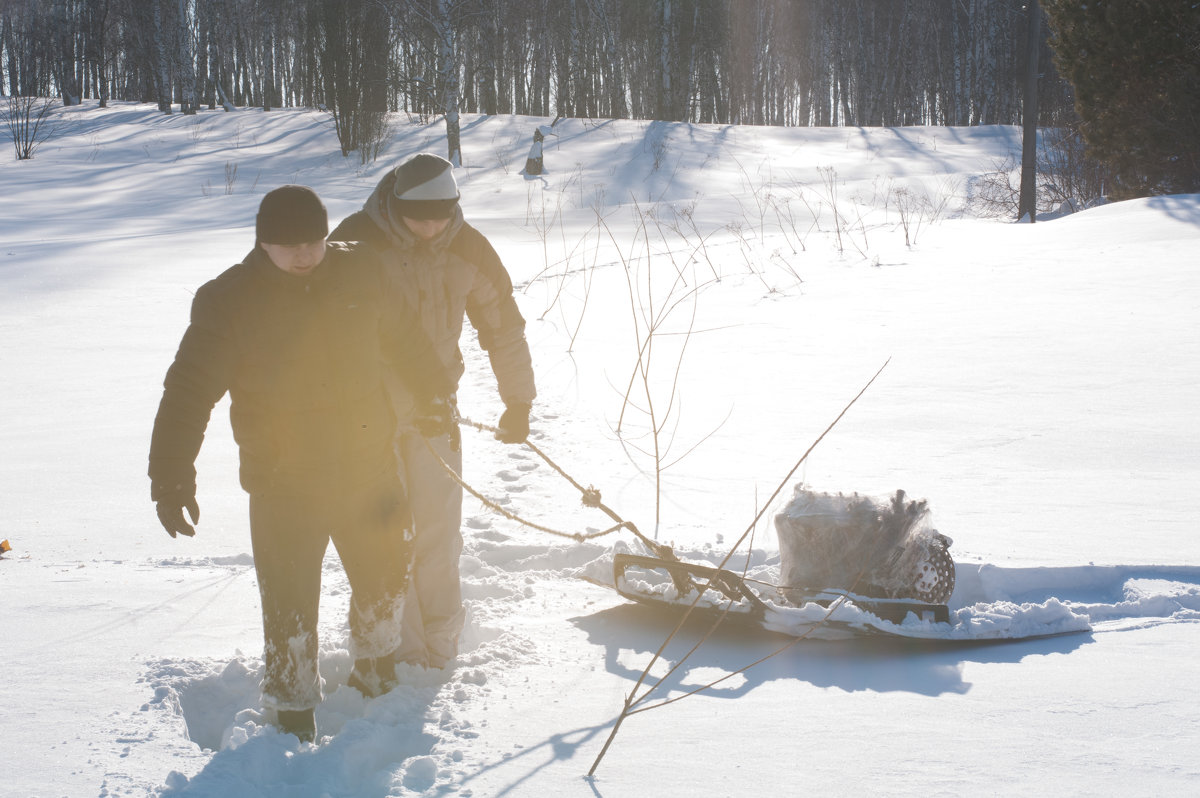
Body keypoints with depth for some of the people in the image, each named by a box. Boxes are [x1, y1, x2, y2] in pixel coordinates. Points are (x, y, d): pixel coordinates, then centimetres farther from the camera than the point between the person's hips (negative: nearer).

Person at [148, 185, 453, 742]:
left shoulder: (360, 275, -3)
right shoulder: (229, 301, -13)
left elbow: (405, 342, 15)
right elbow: (188, 391, -13)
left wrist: (436, 399, 28)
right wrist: (171, 479, -19)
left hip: (369, 467, 4)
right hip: (284, 485, -4)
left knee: (387, 579, 20)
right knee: (290, 609, 1)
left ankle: (375, 675, 47)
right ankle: (293, 718, 22)